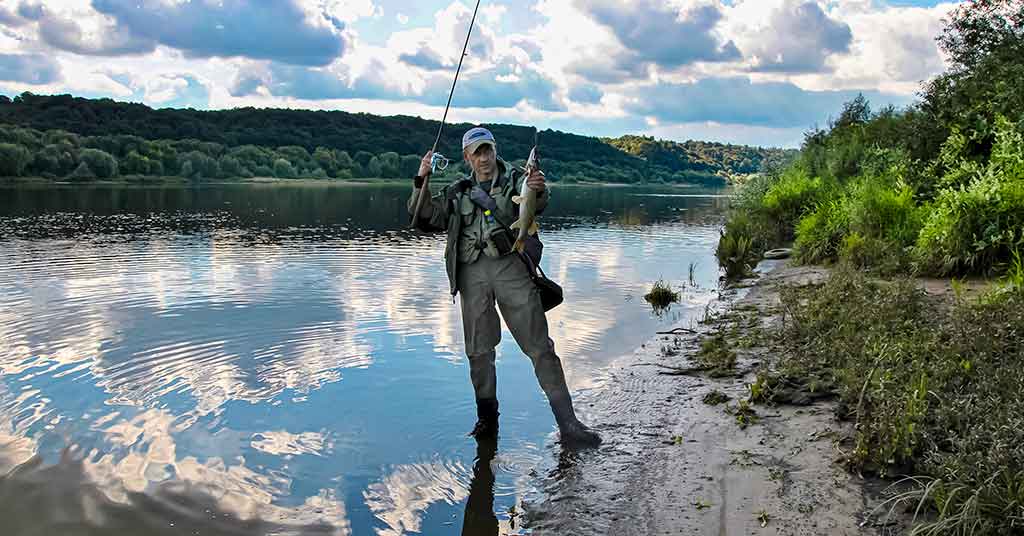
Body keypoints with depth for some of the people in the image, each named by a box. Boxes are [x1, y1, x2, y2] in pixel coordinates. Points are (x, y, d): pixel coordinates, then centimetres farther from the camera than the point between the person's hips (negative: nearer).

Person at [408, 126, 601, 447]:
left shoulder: (515, 180, 12)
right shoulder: (457, 193, 20)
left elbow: (536, 203, -10)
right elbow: (423, 220, 15)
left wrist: (539, 191, -35)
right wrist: (421, 181, 1)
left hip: (511, 266, -2)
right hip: (472, 273, 3)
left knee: (539, 345, -7)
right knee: (479, 350, 4)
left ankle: (568, 424, -6)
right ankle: (487, 419, 19)